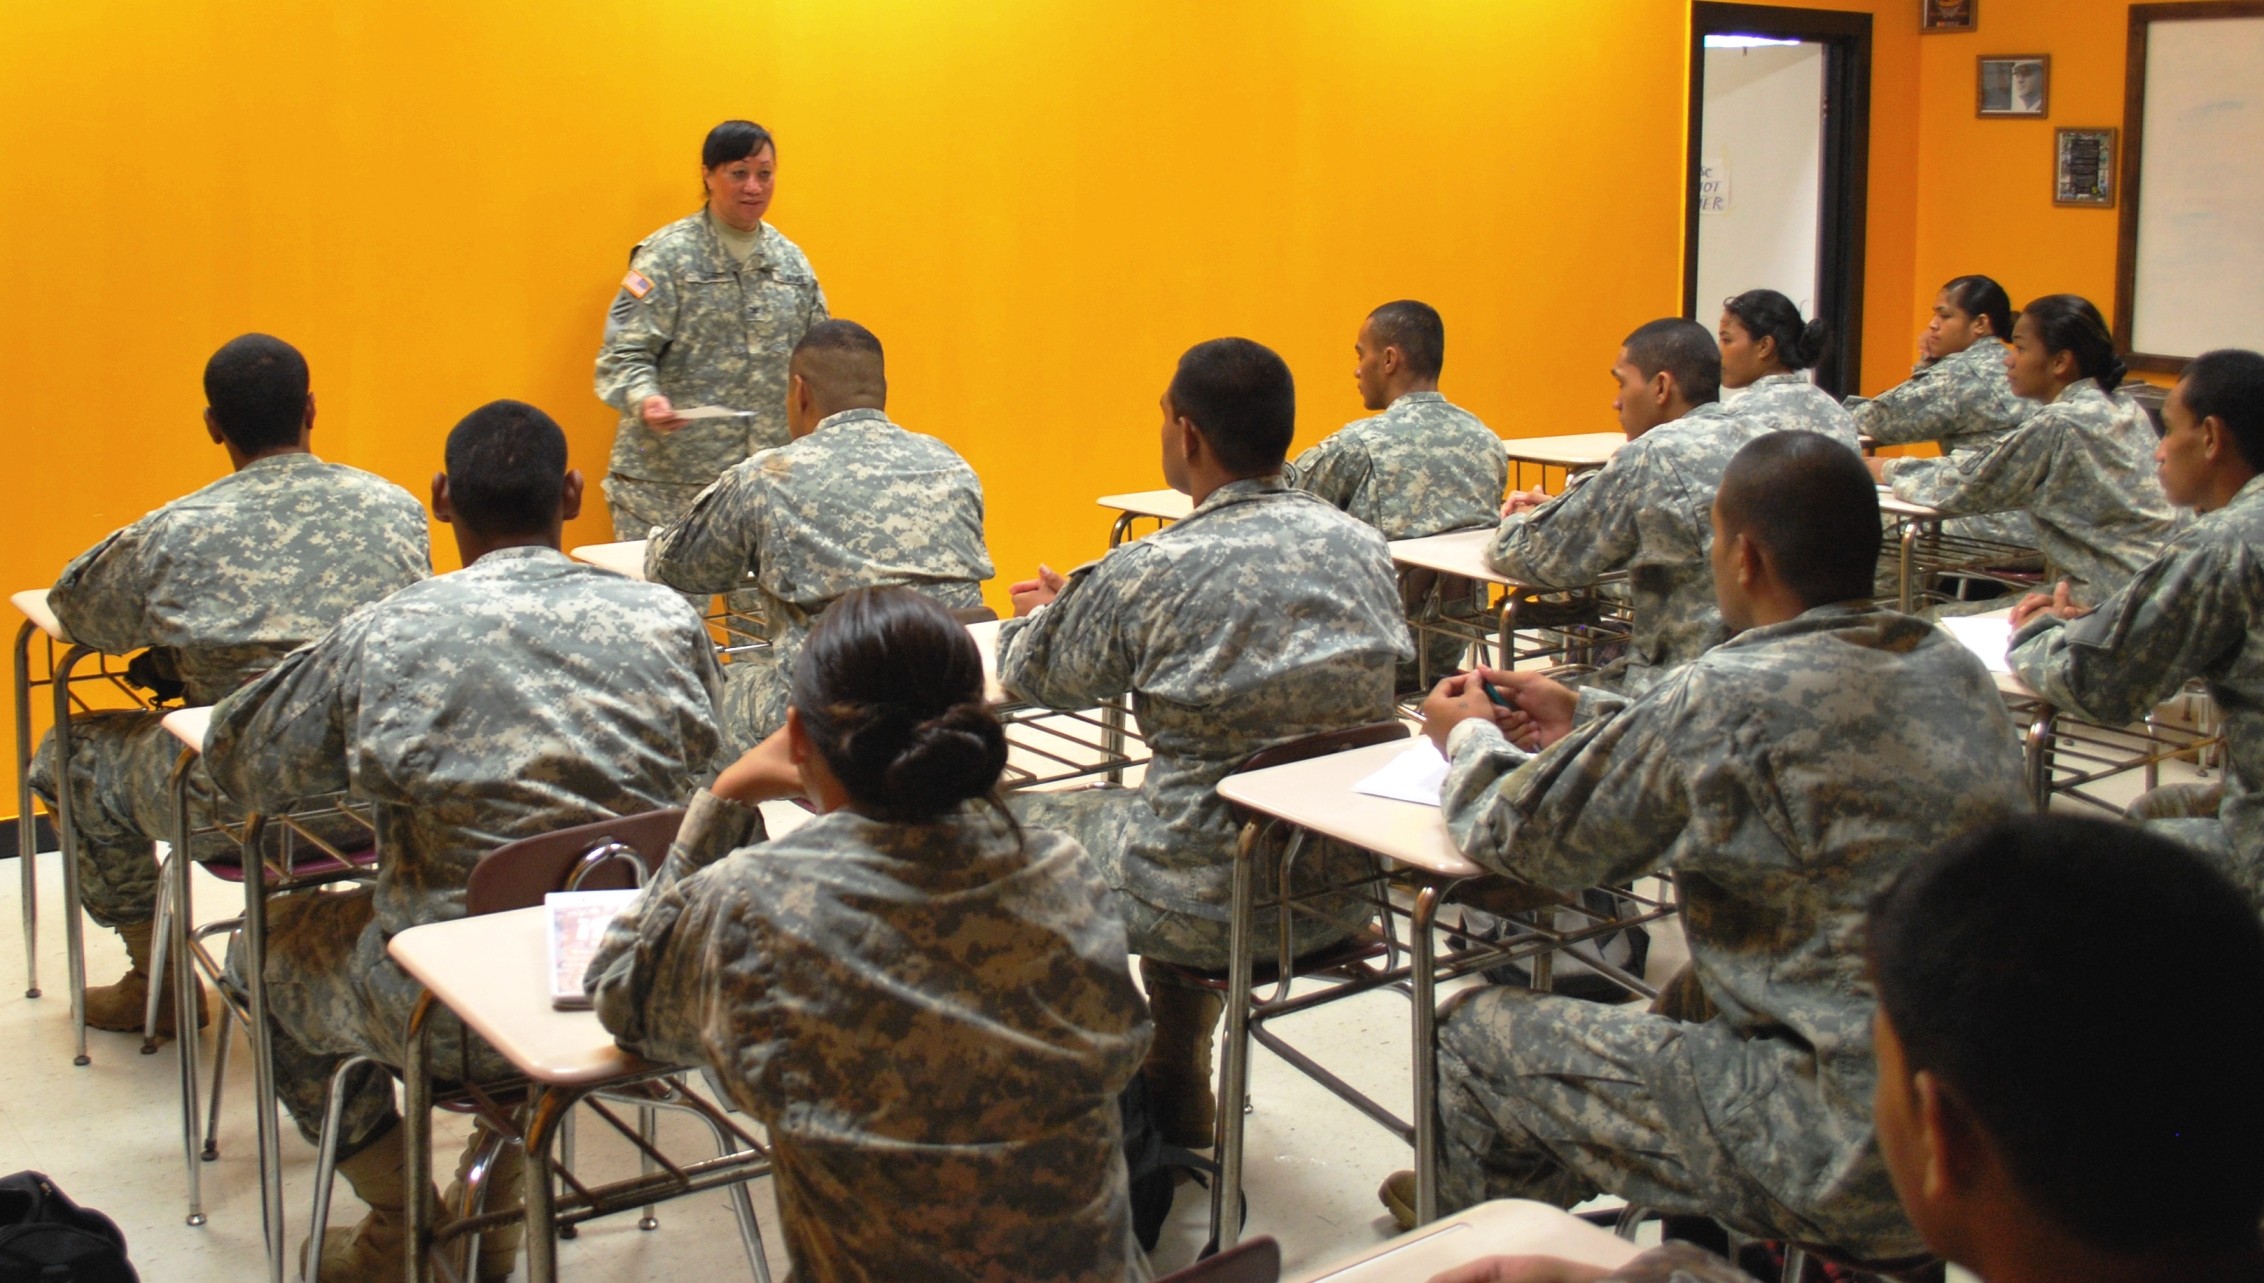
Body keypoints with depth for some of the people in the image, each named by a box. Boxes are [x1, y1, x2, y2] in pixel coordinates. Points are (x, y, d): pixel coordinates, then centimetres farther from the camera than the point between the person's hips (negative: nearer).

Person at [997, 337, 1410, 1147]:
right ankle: (1175, 1104, 43)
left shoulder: (1152, 573, -17)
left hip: (1217, 900, -6)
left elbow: (1032, 677, -1)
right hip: (1346, 884, 6)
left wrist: (1039, 615, 24)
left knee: (1014, 823, 16)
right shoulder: (1362, 546, 0)